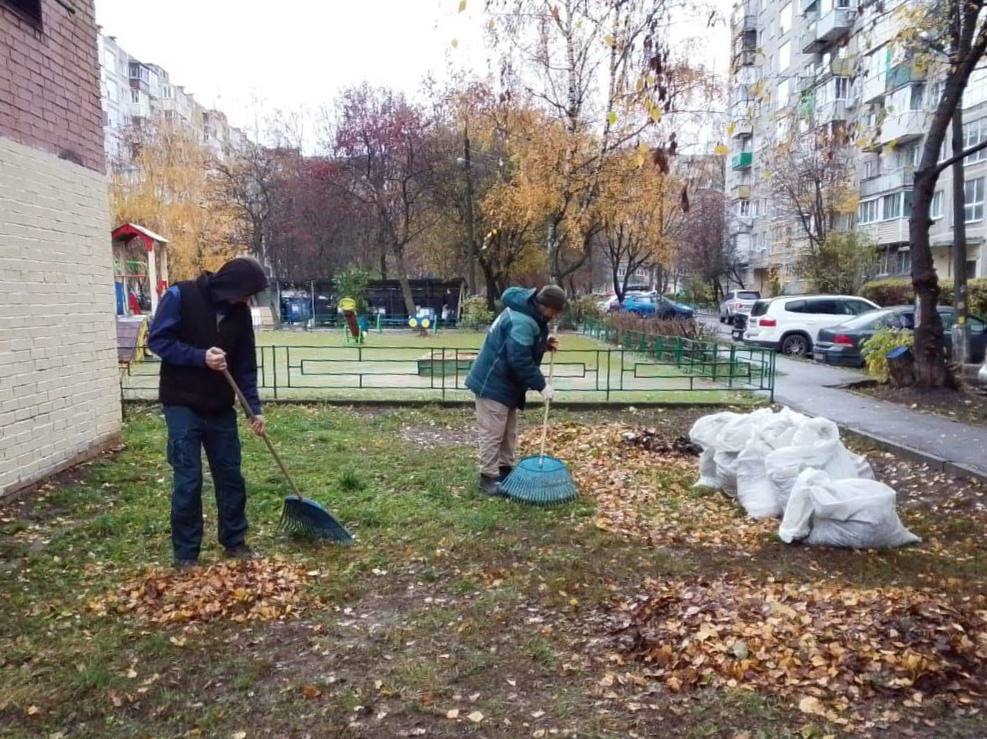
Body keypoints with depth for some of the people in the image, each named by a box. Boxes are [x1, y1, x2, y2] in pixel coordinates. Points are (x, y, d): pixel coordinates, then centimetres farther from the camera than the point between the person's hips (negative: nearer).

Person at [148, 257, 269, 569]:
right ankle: (185, 554, 11)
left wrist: (255, 408, -1)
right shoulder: (181, 296, -12)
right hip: (183, 407, -5)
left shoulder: (239, 312, 1)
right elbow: (157, 340, -12)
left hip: (221, 409, 5)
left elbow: (246, 366, 6)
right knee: (188, 481, -3)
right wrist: (200, 357, -23)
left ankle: (235, 541, 24)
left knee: (231, 476, 9)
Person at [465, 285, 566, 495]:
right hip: (493, 383, -11)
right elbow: (520, 360, -30)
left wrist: (544, 343, 3)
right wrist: (541, 385, -21)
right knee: (492, 432, -3)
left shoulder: (528, 311, 7)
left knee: (508, 431, 18)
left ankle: (505, 469, 30)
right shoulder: (522, 322, -27)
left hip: (506, 382, 11)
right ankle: (489, 477, 6)